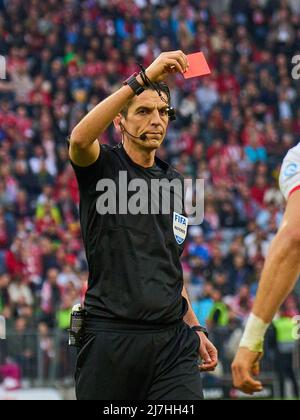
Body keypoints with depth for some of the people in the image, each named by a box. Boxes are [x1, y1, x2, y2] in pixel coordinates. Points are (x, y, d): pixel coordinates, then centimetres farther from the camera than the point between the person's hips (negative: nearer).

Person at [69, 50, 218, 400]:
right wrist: (142, 79, -29)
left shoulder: (175, 182, 18)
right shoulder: (103, 166, 0)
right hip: (110, 336, -4)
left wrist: (194, 328, 18)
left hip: (172, 339, 4)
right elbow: (80, 138, -26)